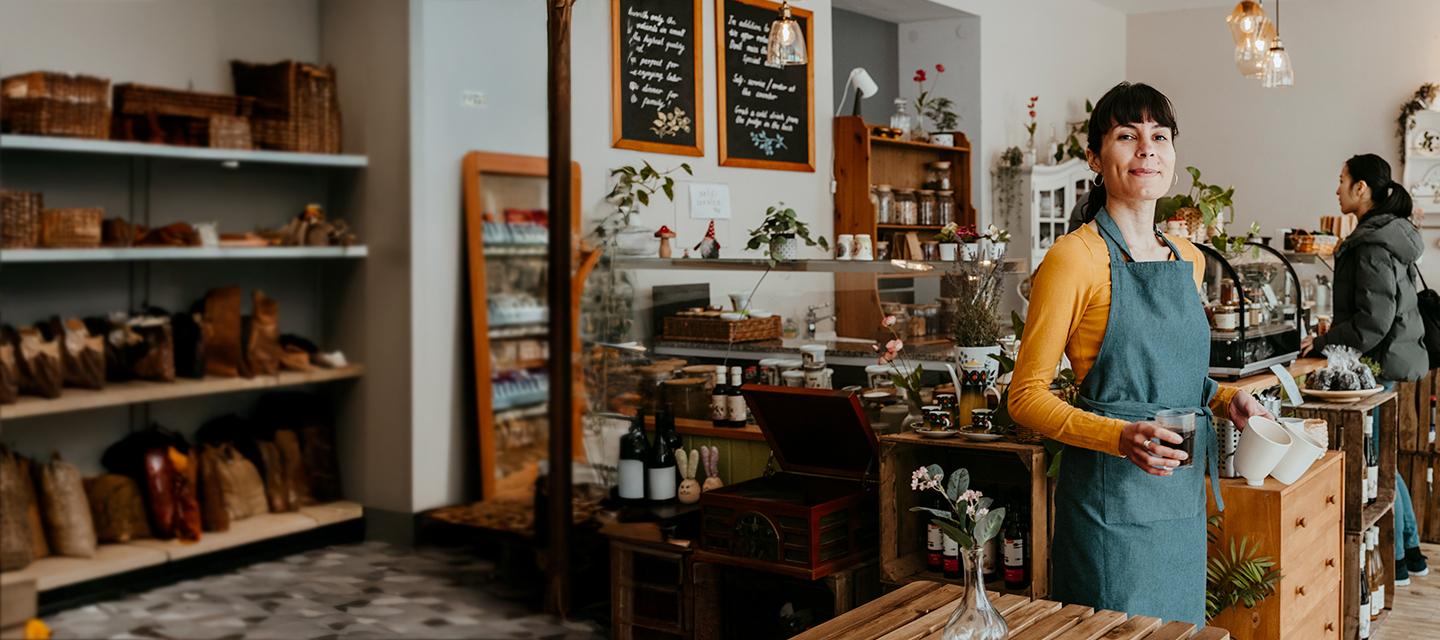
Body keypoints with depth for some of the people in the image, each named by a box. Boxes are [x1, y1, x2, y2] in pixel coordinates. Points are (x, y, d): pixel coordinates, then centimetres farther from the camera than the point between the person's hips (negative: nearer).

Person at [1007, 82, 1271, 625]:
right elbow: (1026, 396, -12)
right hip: (1111, 495, -7)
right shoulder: (1075, 258, -12)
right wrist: (1120, 437, -25)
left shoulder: (1188, 259, 10)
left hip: (1183, 498, 7)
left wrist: (1225, 398, 3)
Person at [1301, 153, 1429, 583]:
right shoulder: (1391, 234, 12)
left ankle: (1395, 561, 12)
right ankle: (1410, 551, 28)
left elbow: (1373, 320, -23)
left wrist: (1324, 343, -12)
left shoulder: (1372, 245, -20)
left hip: (1377, 361, -10)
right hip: (1391, 358, 10)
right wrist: (1332, 337, 17)